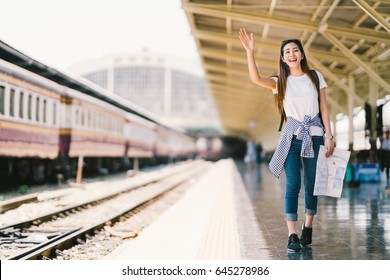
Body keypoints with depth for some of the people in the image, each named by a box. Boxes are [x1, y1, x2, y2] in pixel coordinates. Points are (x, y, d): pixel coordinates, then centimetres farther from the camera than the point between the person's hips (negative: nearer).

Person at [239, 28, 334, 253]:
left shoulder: (315, 77, 7)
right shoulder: (281, 82, 5)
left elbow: (324, 108, 6)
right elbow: (255, 78, -14)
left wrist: (328, 136, 0)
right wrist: (250, 51, -22)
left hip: (315, 135, 1)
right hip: (292, 135, -1)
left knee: (311, 185, 5)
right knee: (293, 185, -8)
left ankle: (308, 229, 22)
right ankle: (292, 236, -8)